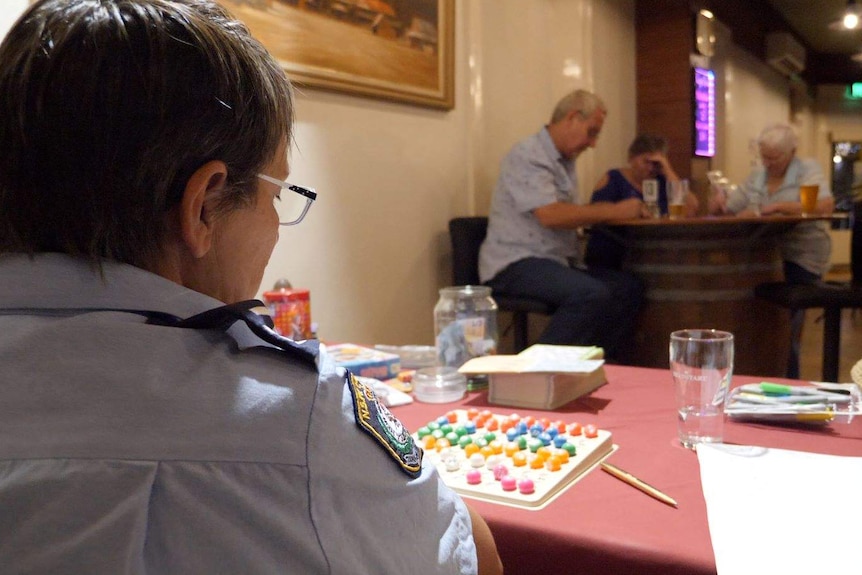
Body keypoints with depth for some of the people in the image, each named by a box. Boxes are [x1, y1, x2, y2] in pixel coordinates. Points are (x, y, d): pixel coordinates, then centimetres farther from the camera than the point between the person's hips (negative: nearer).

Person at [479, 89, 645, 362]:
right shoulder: (528, 156, -11)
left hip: (559, 261, 9)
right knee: (592, 294, -30)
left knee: (630, 287, -5)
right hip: (516, 263, -9)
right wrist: (613, 211, -16)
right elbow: (550, 215, -23)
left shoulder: (565, 160, 18)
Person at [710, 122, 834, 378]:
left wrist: (775, 207, -26)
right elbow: (727, 208, 14)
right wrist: (719, 203, -11)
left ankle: (788, 380, -4)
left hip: (801, 258, -5)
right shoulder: (757, 175, 15)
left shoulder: (807, 169, 0)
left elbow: (826, 205, -19)